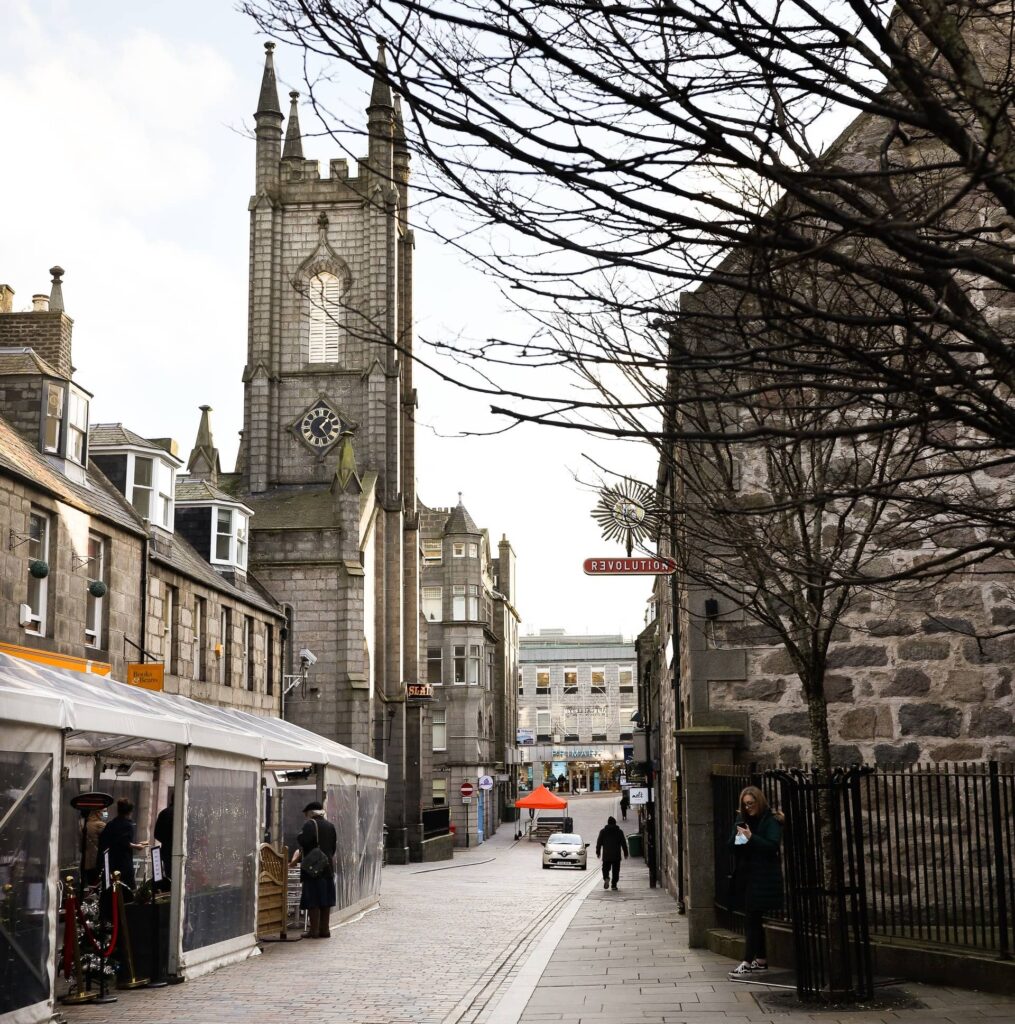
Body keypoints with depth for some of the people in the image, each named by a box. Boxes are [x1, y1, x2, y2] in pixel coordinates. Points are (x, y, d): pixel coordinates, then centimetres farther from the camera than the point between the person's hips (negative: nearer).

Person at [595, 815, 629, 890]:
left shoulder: (603, 831, 3)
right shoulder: (619, 832, 3)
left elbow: (599, 843, 4)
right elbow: (624, 844, 5)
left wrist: (598, 852, 11)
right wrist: (625, 853, 11)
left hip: (606, 855, 0)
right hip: (616, 856, 0)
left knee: (606, 868, 8)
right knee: (615, 870, 6)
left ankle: (606, 878, -21)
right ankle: (614, 885, 2)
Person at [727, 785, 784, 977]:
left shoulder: (771, 821, -6)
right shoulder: (742, 819, 13)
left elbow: (772, 846, -16)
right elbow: (731, 846, 12)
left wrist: (751, 837, -23)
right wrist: (737, 836, -9)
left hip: (763, 877, -7)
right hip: (745, 875, 7)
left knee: (751, 919, -11)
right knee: (754, 919, 12)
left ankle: (747, 962, -12)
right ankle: (761, 959, 20)